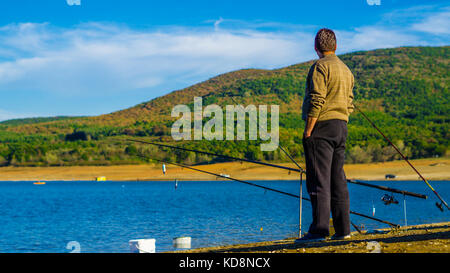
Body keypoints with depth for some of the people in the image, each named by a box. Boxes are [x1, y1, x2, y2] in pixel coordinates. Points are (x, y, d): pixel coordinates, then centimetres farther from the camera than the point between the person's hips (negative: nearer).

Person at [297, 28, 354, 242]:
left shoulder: (320, 67, -8)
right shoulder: (346, 70, 18)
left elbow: (317, 102, -17)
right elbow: (349, 105, 16)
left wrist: (308, 131, -15)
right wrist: (341, 126, 18)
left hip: (322, 127, -8)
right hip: (341, 128, 8)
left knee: (319, 180, -9)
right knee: (338, 179, 9)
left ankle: (319, 230, -13)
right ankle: (343, 229, 9)